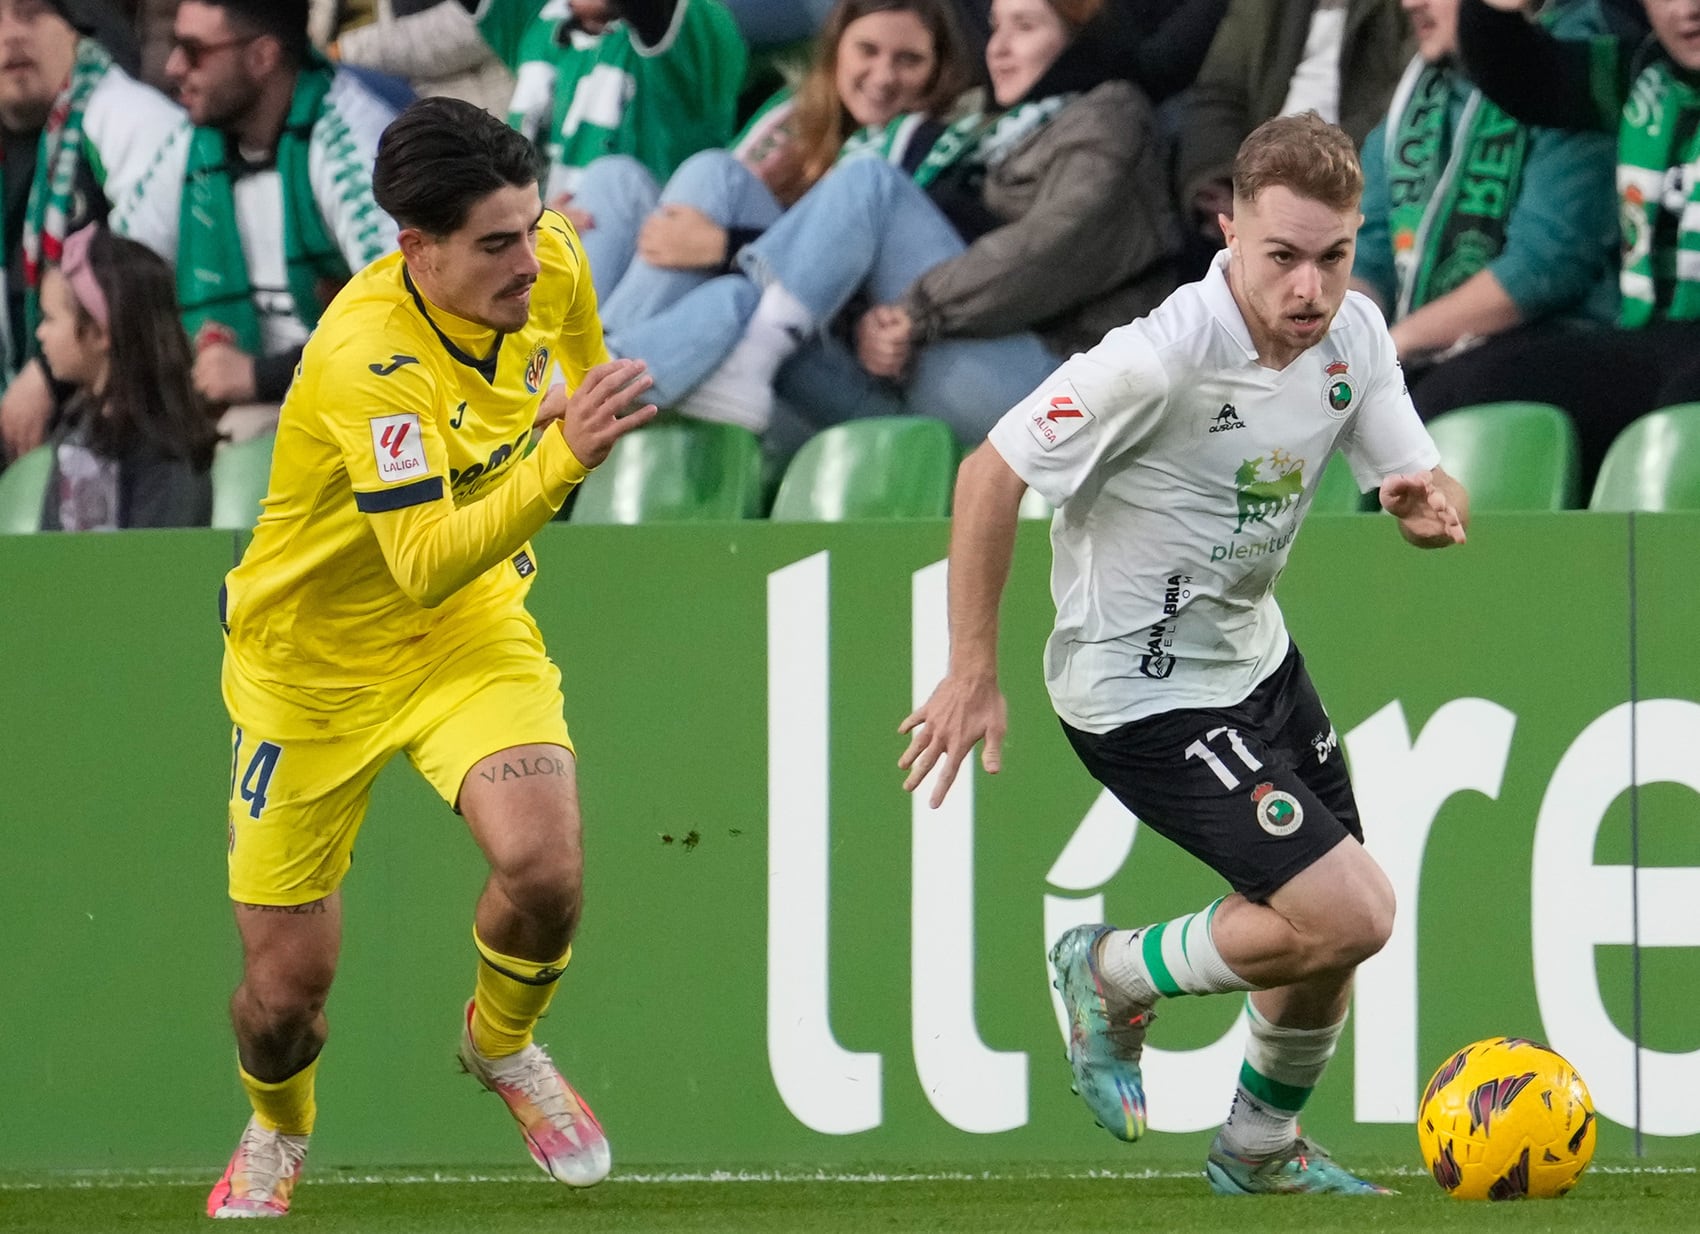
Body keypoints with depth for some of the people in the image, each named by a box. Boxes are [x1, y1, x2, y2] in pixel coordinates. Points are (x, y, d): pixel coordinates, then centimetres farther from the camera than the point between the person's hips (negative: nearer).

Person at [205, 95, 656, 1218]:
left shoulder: (551, 264, -14)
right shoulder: (368, 359, -34)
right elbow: (424, 566, -43)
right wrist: (564, 460, -53)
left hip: (473, 623, 4)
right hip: (315, 656, -4)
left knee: (545, 867, -24)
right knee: (285, 993, 2)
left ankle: (502, 1042, 11)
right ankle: (278, 1129, 40)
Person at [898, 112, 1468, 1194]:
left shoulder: (1354, 336, -6)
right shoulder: (1161, 360, -29)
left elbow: (1426, 492, 2)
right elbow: (992, 473, -21)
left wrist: (1432, 504, -25)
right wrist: (974, 673, -18)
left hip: (1257, 658, 8)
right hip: (1145, 691, -8)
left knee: (1332, 937, 15)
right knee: (1350, 914, -15)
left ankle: (1261, 1149, 42)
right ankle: (1115, 979, 10)